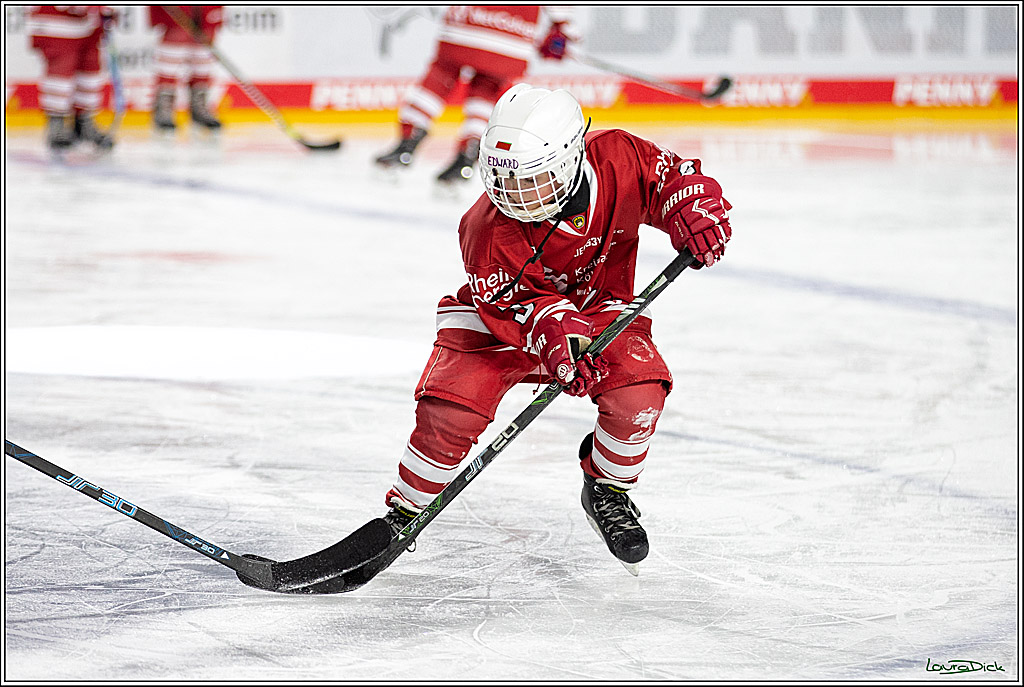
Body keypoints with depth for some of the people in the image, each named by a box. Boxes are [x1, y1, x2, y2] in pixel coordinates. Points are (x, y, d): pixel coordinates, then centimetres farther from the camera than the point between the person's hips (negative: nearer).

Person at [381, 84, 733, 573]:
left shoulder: (618, 160, -25)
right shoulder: (489, 228, -29)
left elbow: (675, 178, -10)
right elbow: (514, 304, -28)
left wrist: (694, 212, -31)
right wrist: (554, 332, -46)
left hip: (597, 309, 2)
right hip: (499, 314, -2)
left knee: (639, 387, -25)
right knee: (452, 407, -25)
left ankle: (608, 490, 5)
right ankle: (403, 513, 1)